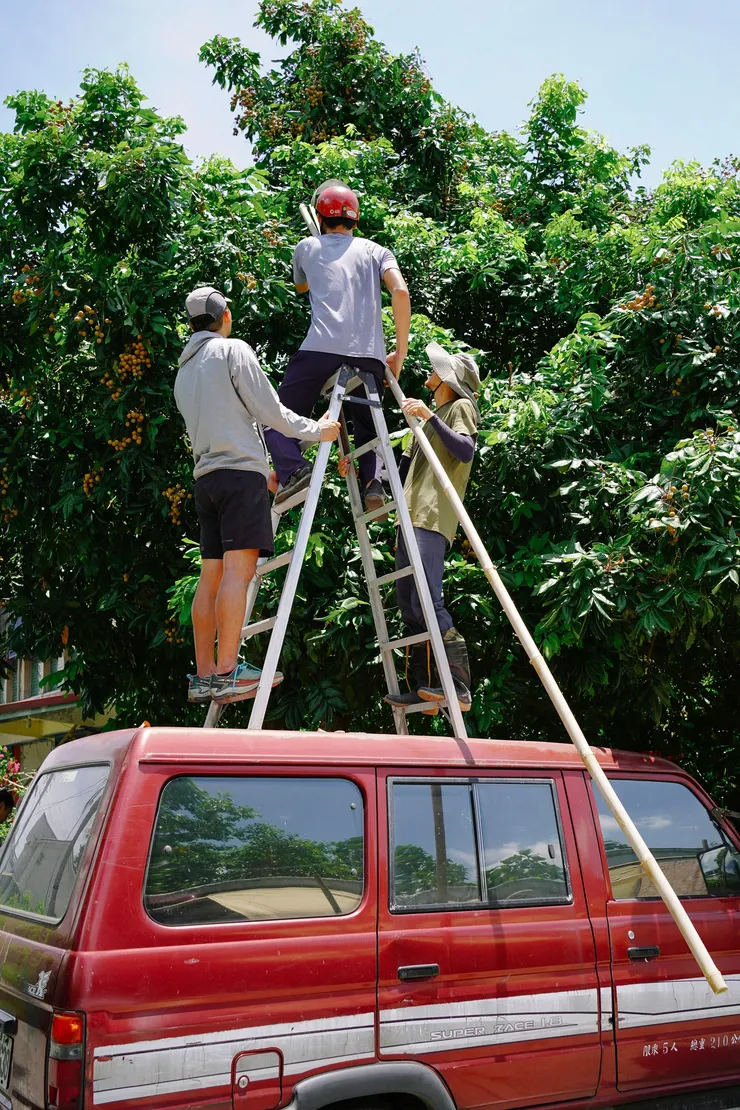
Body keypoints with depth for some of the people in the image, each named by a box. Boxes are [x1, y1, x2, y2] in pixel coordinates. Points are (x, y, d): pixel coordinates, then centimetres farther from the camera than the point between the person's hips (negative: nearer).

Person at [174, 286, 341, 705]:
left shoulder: (184, 371, 25)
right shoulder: (234, 350, 1)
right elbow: (268, 410, -5)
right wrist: (315, 429, 6)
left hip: (206, 477, 8)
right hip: (240, 471, -8)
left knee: (212, 575, 4)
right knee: (239, 569, -14)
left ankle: (204, 675, 3)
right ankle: (227, 672, -20)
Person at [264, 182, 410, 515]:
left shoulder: (307, 247, 21)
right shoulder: (375, 251, 21)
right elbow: (400, 292, 3)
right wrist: (401, 351, 8)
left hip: (321, 350, -2)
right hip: (369, 356, 2)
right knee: (369, 428, 22)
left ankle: (293, 469, -17)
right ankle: (373, 482, -5)